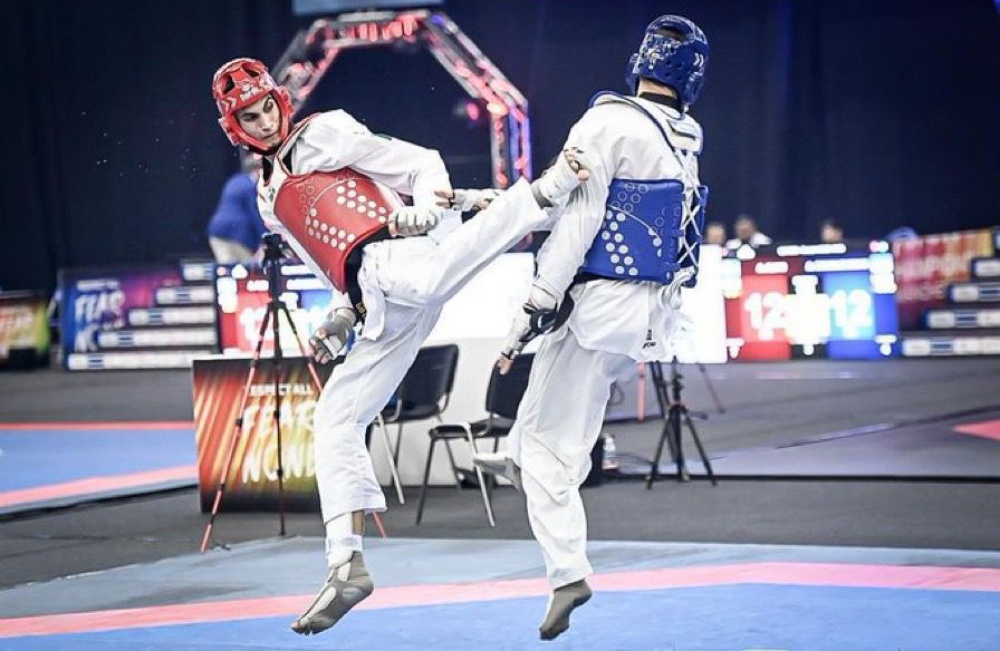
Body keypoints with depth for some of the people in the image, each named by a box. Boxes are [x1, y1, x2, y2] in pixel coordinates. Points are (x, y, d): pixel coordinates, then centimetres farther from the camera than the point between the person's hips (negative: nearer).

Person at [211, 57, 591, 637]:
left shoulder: (323, 135, 13)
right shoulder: (270, 199, 32)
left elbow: (422, 164, 7)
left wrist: (423, 210, -15)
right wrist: (341, 323, 13)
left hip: (397, 256, -7)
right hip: (377, 303, 7)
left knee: (423, 277, -43)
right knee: (336, 420, 3)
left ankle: (541, 194, -52)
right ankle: (348, 563, 4)